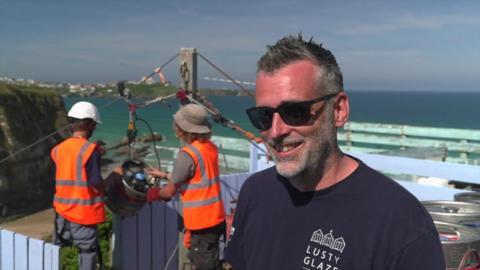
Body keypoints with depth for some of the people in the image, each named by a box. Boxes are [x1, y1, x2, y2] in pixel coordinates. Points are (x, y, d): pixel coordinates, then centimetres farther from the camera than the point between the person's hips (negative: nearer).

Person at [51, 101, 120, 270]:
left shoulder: (59, 149, 4)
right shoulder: (90, 150, -13)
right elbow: (97, 187, -14)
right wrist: (115, 174, 1)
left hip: (62, 212, 6)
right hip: (84, 215, -6)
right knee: (88, 253, 5)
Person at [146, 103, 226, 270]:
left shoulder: (187, 154, -18)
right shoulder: (211, 147, 6)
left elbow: (170, 192, -10)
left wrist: (153, 194, 10)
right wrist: (164, 175, 23)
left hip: (202, 222, -8)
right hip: (215, 218, 8)